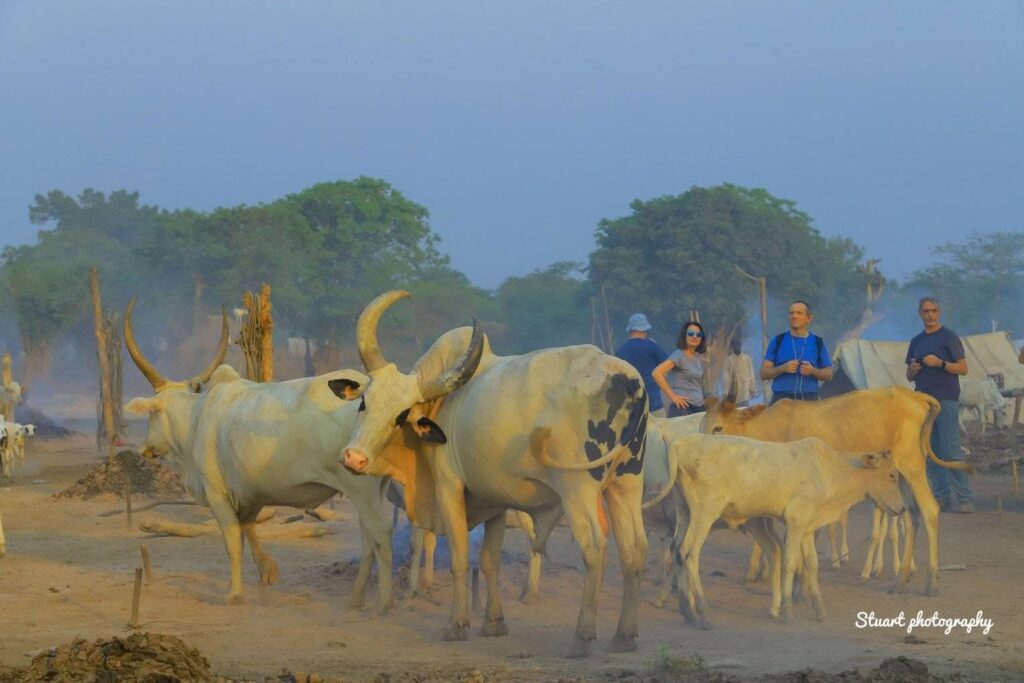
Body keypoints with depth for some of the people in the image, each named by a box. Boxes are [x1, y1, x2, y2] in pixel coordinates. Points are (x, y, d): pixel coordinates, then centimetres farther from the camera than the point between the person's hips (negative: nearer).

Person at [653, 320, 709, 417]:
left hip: (699, 406, 7)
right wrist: (672, 396, -16)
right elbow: (656, 373, -17)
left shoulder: (700, 358, 16)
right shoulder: (679, 355, -5)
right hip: (683, 406, -7)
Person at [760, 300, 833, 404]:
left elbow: (828, 374, 12)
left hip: (809, 399, 1)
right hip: (781, 398, -1)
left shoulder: (818, 342, 10)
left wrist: (813, 371, -9)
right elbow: (763, 373, 6)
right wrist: (783, 368, -12)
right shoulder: (778, 341, 9)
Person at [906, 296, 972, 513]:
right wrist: (913, 370, -1)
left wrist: (940, 363, -17)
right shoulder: (916, 341, 17)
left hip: (946, 400, -6)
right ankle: (941, 498, 6)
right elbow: (909, 376, 22)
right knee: (931, 451, 3)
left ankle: (965, 498, -9)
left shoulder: (949, 337, 1)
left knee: (950, 448, -11)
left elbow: (963, 368, -4)